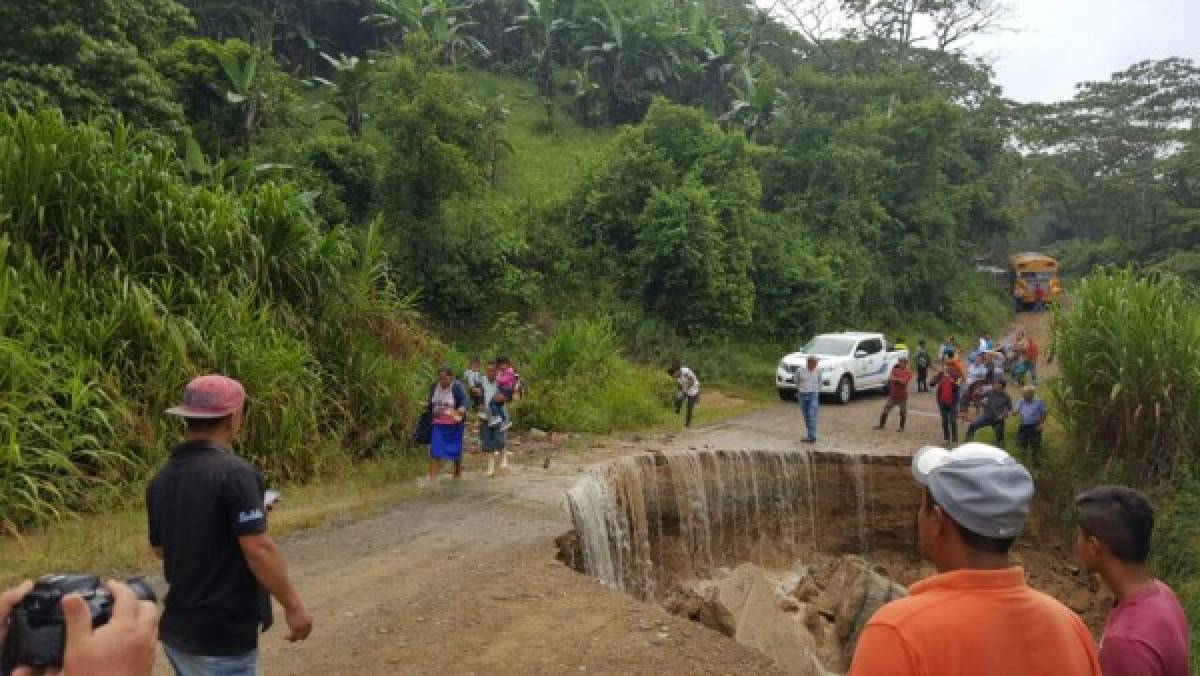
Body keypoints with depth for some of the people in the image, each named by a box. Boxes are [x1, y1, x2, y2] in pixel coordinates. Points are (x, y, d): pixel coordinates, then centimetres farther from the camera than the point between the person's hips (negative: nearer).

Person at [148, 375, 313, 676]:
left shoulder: (161, 479, 5)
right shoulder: (234, 472, -19)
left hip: (176, 628, 8)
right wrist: (293, 605, -12)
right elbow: (258, 550, -22)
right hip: (223, 634, -8)